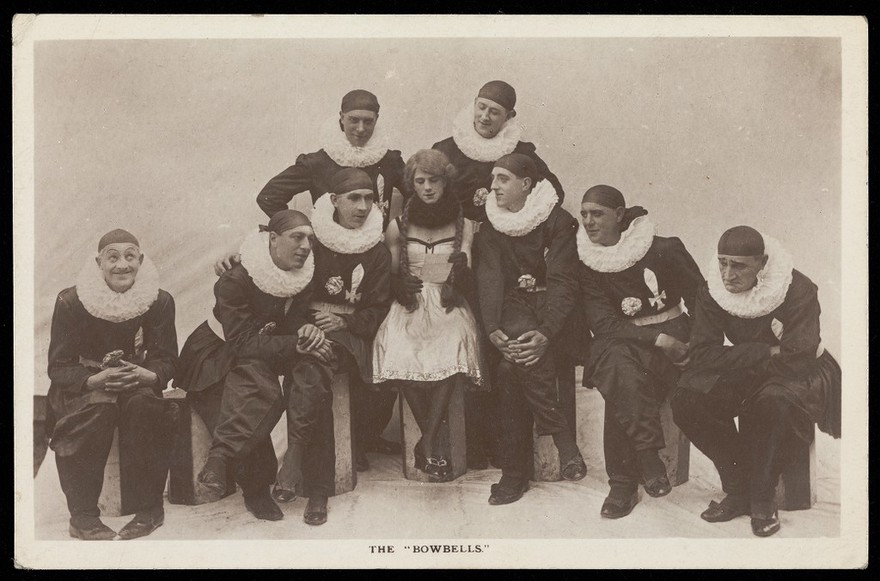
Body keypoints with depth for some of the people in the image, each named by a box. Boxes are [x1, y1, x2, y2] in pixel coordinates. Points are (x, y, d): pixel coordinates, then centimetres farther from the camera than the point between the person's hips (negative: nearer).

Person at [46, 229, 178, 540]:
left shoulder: (160, 301, -7)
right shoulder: (70, 302, -11)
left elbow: (166, 361, -6)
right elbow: (58, 367, -11)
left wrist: (145, 375, -31)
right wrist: (96, 380, -32)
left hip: (138, 385, 1)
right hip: (83, 389, -1)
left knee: (141, 404, -33)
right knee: (100, 405, -35)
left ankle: (148, 508, -20)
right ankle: (82, 514, -25)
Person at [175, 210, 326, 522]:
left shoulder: (301, 275, -6)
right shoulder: (235, 281, -23)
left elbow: (294, 319, -3)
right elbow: (243, 343, -27)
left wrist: (307, 330, -28)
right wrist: (295, 344, -37)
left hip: (258, 358, 5)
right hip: (215, 356, -5)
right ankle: (257, 490, -25)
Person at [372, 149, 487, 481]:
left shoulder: (464, 226, 9)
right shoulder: (398, 228, 10)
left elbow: (468, 284, 3)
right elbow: (390, 276, 12)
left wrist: (462, 268, -20)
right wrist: (401, 285, -11)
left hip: (449, 305, 0)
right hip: (410, 305, 1)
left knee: (453, 347, -34)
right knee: (400, 353, -31)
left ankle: (428, 441, -23)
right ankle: (433, 442, -14)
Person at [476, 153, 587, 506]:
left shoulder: (558, 221, -5)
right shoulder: (491, 227, 8)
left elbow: (562, 280, -14)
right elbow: (489, 277, -4)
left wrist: (546, 332, -29)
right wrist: (492, 328, -20)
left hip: (551, 307, -4)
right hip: (513, 308, 4)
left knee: (512, 366, -28)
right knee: (515, 355, -27)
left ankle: (515, 472, -19)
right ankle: (563, 439, -15)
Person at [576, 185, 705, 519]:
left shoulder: (664, 250, -6)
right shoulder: (587, 263, 0)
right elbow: (603, 324, -8)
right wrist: (658, 340, -18)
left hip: (672, 333, -2)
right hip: (621, 340, 2)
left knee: (621, 394, -30)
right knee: (619, 368, -35)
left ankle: (624, 482, -20)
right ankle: (648, 456, -26)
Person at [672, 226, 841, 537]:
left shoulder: (798, 290, -22)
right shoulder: (711, 292, -10)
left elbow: (798, 359, -29)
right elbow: (703, 354, -18)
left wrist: (741, 358, -18)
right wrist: (767, 352, -26)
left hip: (796, 373, -4)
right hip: (745, 374, 4)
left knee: (773, 402, -39)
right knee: (687, 398, -23)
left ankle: (762, 499, -14)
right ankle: (738, 488, -8)